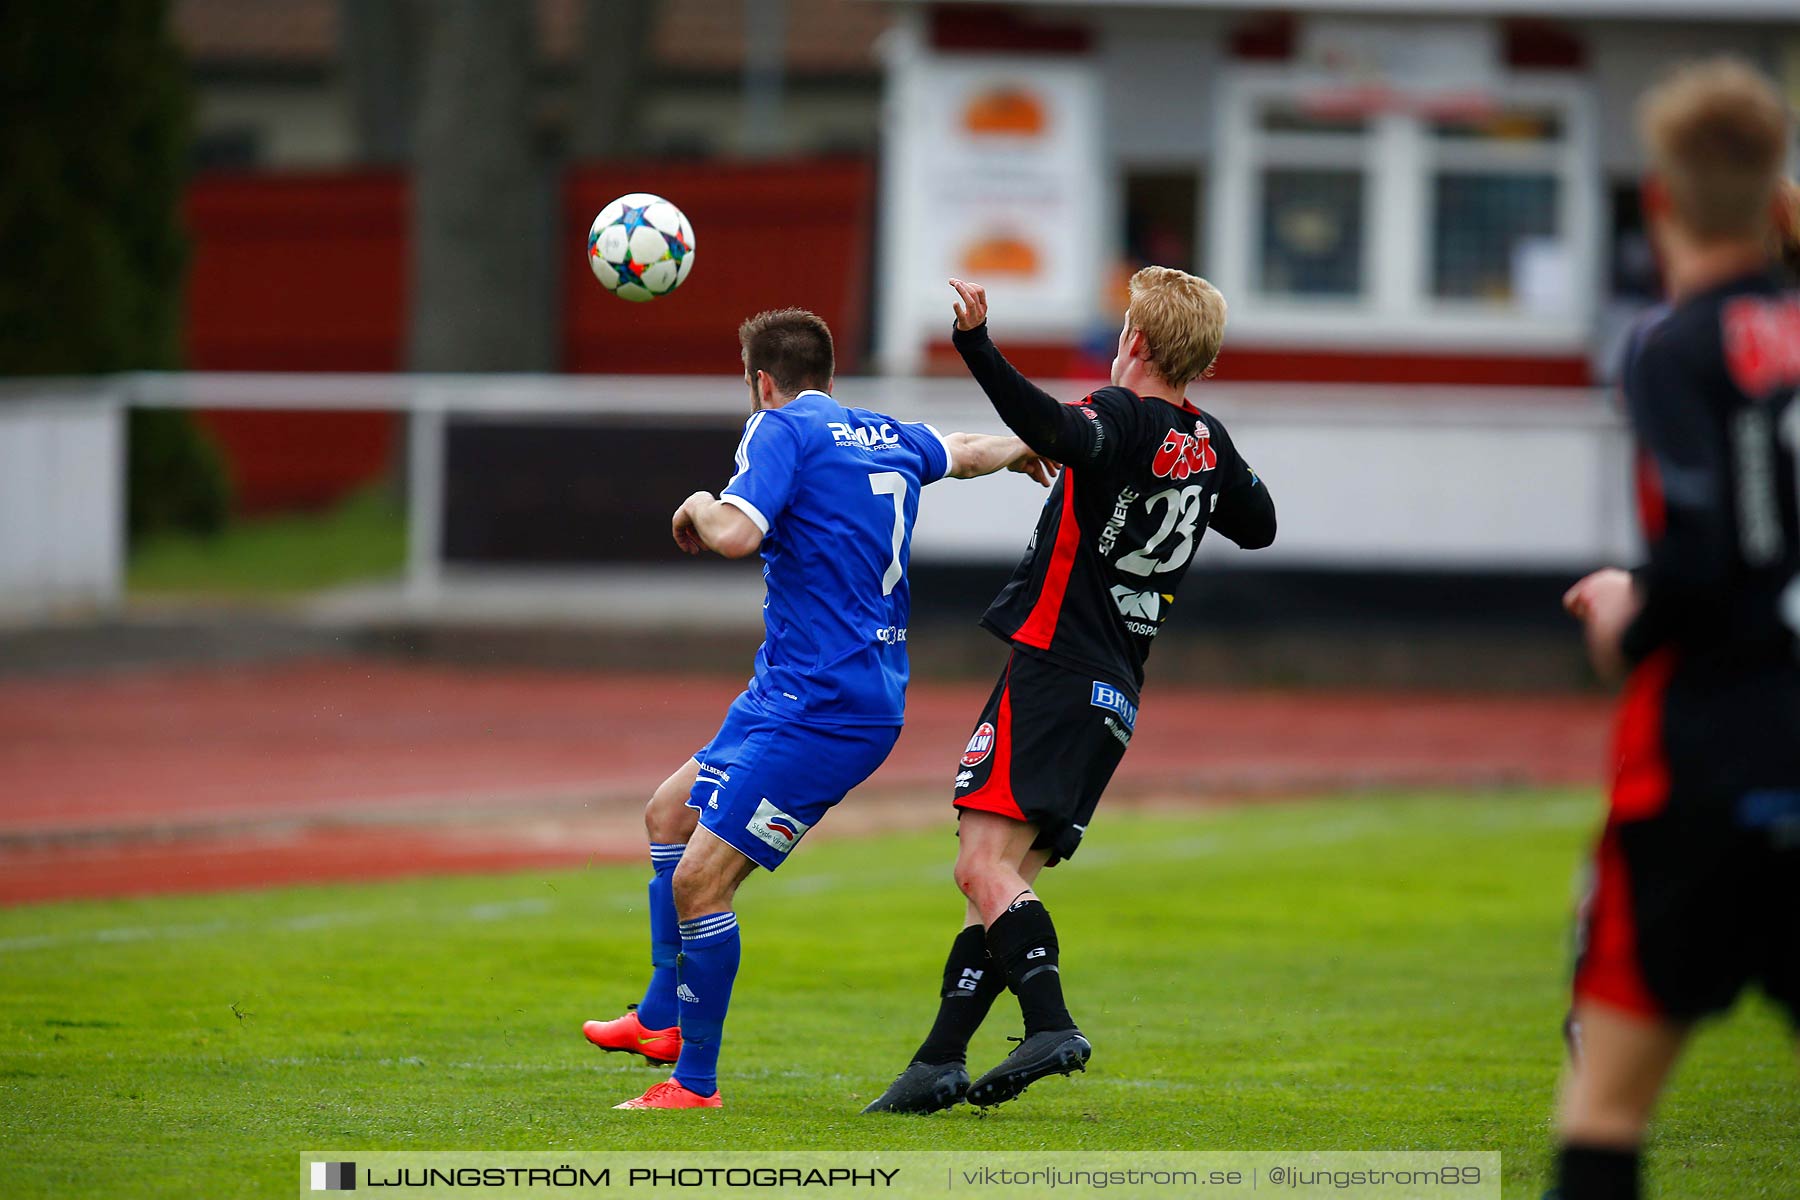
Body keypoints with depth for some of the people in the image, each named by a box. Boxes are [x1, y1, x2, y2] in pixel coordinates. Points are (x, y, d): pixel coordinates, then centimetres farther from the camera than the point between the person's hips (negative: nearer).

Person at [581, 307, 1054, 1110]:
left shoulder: (781, 430, -11)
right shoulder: (893, 440, 14)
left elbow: (738, 534, -26)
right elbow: (967, 452, 37)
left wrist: (698, 508, -3)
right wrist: (1023, 452, 59)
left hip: (821, 707, -10)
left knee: (699, 881, -10)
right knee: (670, 812, 21)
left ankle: (696, 1083, -6)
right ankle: (662, 1018, 25)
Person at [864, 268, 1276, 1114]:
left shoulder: (1123, 417, -11)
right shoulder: (1209, 446, 11)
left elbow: (1060, 432, -34)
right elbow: (1259, 527, 28)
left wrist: (978, 348, -43)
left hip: (1051, 668, -8)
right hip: (1115, 695, 8)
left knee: (985, 867, -15)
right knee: (1005, 882, 8)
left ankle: (1050, 1025, -29)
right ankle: (939, 1062, 5)